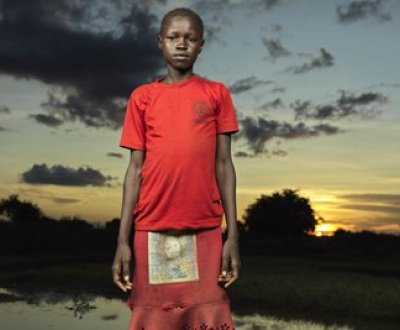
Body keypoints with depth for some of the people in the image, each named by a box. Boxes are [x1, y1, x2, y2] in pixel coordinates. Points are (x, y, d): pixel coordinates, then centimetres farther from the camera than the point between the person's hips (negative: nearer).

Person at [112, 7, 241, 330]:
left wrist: (233, 234, -2)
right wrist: (123, 239, -1)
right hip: (152, 229, 1)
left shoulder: (217, 94, 8)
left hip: (205, 230, 0)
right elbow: (136, 168, 5)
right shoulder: (142, 97, 8)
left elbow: (223, 164, 4)